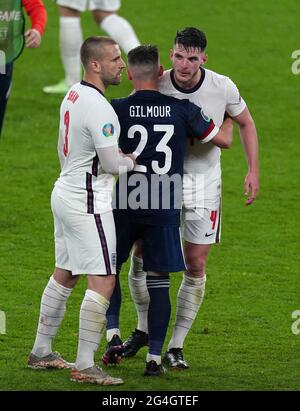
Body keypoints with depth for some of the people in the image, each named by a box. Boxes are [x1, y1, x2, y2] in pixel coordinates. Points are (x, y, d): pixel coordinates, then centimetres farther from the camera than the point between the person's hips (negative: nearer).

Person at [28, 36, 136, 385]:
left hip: (65, 194, 10)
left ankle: (41, 352, 28)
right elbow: (112, 164, -20)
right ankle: (85, 366, -9)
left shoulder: (73, 95, 7)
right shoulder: (98, 108, -23)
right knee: (103, 282, -8)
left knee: (64, 275, 20)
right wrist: (133, 161, 1)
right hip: (88, 204, -10)